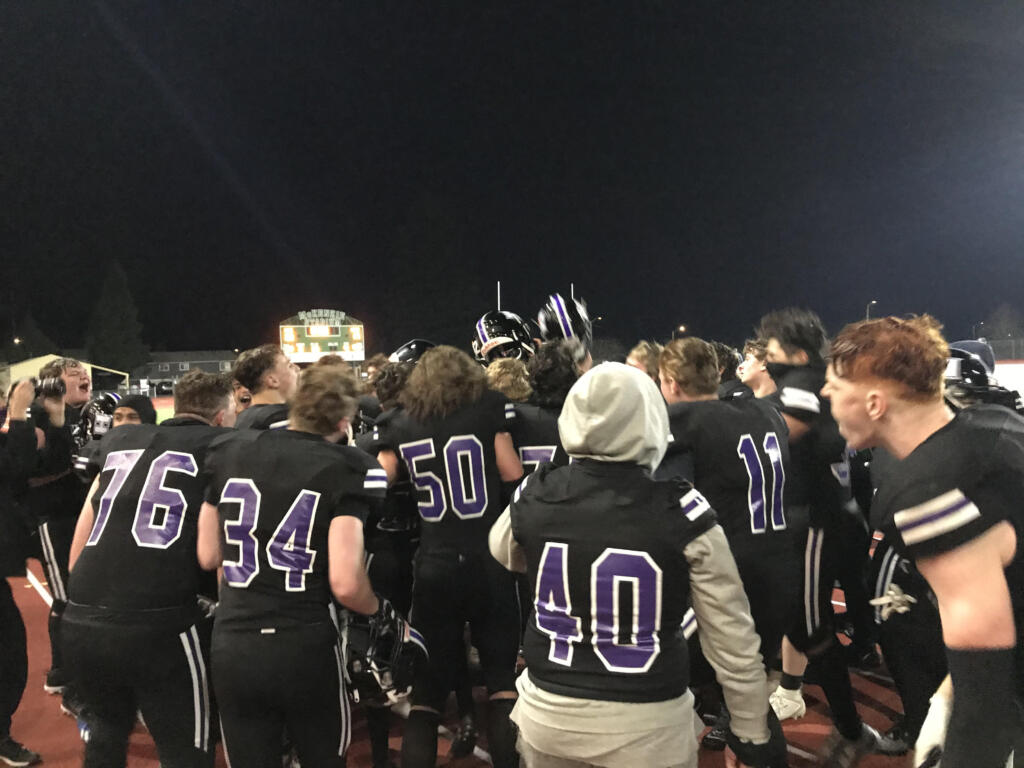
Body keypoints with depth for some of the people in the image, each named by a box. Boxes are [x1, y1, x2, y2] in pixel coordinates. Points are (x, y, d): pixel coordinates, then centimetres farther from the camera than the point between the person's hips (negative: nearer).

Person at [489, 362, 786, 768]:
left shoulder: (532, 497, -11)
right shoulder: (682, 513, -19)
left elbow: (503, 552, 13)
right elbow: (731, 635, -11)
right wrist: (753, 728, 2)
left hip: (548, 710, 3)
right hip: (646, 723, -2)